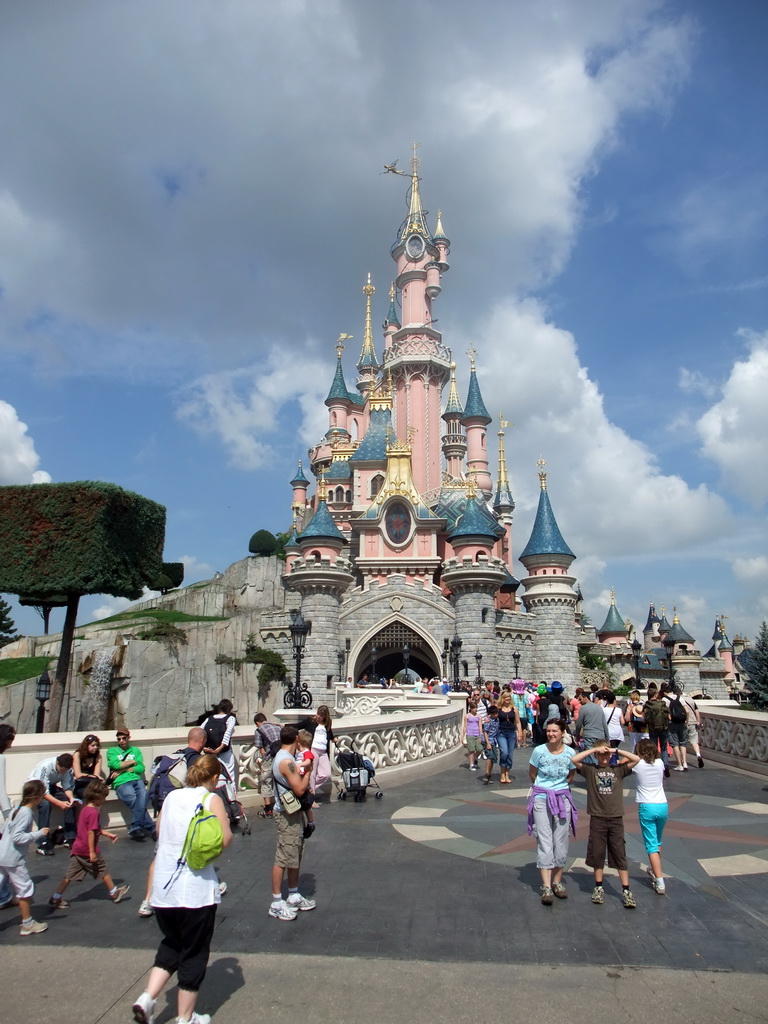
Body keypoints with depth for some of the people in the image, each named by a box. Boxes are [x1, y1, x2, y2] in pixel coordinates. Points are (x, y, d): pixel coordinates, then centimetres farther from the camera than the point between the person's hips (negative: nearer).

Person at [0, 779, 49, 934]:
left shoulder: (17, 810, 8)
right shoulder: (26, 813, -20)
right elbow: (17, 837, -25)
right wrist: (38, 834, -21)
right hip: (13, 859, -8)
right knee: (25, 889, 5)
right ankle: (28, 924, 17)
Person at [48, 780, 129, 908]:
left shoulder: (85, 809, 10)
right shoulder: (94, 812, -21)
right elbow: (91, 832, -24)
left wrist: (108, 834, 23)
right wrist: (92, 852, -21)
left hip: (77, 849, 8)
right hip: (88, 849, -8)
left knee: (70, 875, 13)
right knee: (103, 871, 7)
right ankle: (114, 893, 20)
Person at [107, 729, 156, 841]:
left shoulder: (136, 750, 25)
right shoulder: (112, 751, 21)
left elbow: (141, 768, 9)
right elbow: (114, 764, -1)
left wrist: (122, 770, 1)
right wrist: (132, 762, 8)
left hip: (136, 780, 2)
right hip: (121, 783, -2)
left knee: (142, 795, -32)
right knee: (135, 801, -29)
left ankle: (135, 828, -25)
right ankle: (151, 828, -23)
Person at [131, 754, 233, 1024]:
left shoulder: (171, 797, 7)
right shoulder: (211, 799, -9)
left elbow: (159, 831, 20)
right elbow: (224, 839, -16)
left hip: (162, 887, 5)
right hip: (196, 889, -5)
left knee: (171, 944, 26)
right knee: (194, 953, 13)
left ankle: (147, 998, 13)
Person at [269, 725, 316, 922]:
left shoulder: (283, 757, 8)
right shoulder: (286, 761, -24)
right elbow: (300, 789, -24)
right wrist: (308, 772, -12)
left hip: (293, 812, 10)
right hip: (288, 815, -10)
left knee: (295, 855, 18)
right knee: (283, 858, -1)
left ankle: (294, 896, 30)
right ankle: (276, 904, 9)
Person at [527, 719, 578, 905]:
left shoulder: (570, 753, -6)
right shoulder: (539, 751, -11)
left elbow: (570, 775, 10)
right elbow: (532, 773, 3)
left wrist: (559, 788, 9)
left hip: (562, 799, 2)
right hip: (541, 799, -2)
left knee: (561, 842, 7)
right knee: (544, 842, -3)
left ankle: (557, 881, 23)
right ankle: (546, 887, 1)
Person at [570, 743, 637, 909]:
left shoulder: (618, 770, 5)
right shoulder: (590, 770, 0)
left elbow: (636, 759, -4)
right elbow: (574, 760, -15)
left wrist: (616, 750, -7)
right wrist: (594, 749, -13)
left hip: (616, 818, 1)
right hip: (597, 818, 0)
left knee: (620, 855, 5)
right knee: (597, 854, 8)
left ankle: (626, 891, 13)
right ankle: (598, 887, 23)